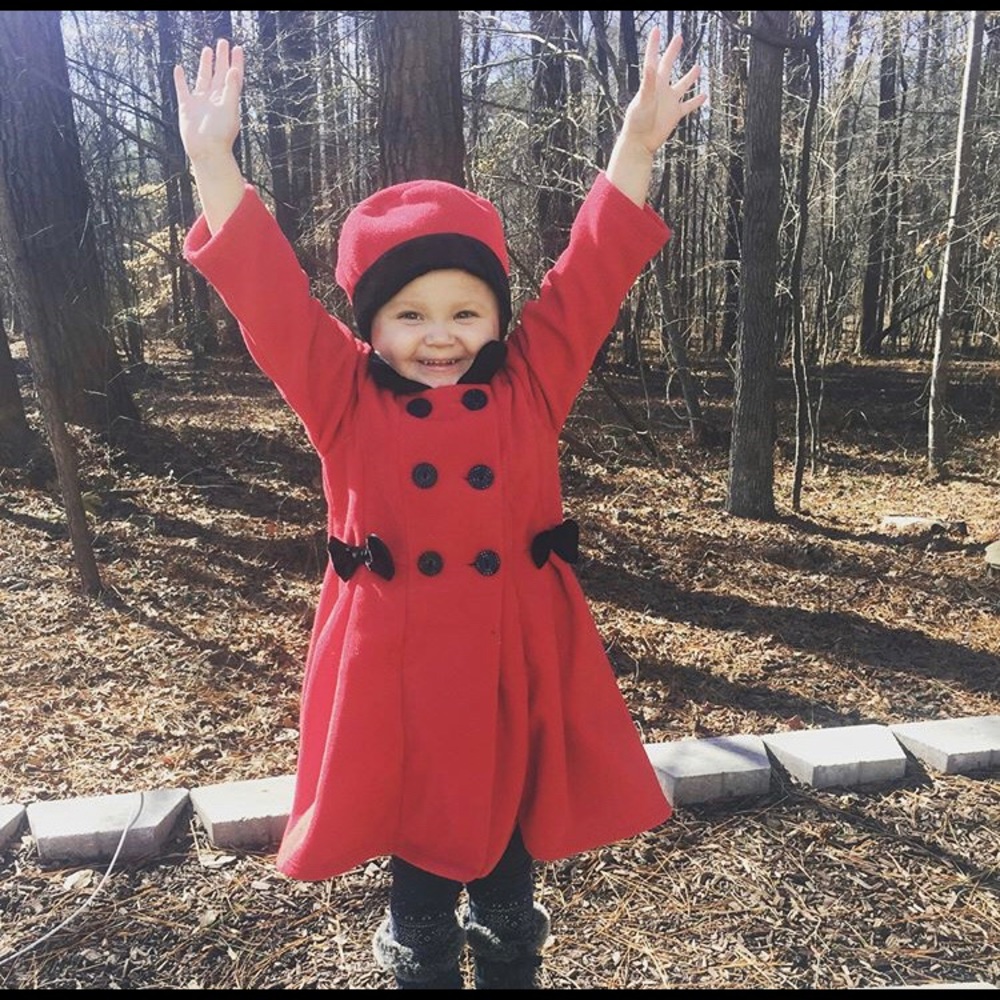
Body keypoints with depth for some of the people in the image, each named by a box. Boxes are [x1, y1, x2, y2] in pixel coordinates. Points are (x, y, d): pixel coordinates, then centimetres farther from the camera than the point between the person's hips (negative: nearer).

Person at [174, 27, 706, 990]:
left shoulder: (531, 384, 0)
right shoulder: (344, 398, -4)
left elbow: (590, 277, -3)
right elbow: (268, 295, -9)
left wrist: (637, 142, -8)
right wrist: (213, 161, -16)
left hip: (517, 663, 1)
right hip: (398, 669, -1)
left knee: (508, 867, 21)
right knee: (417, 868, 20)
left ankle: (510, 967, 48)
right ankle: (419, 962, 46)